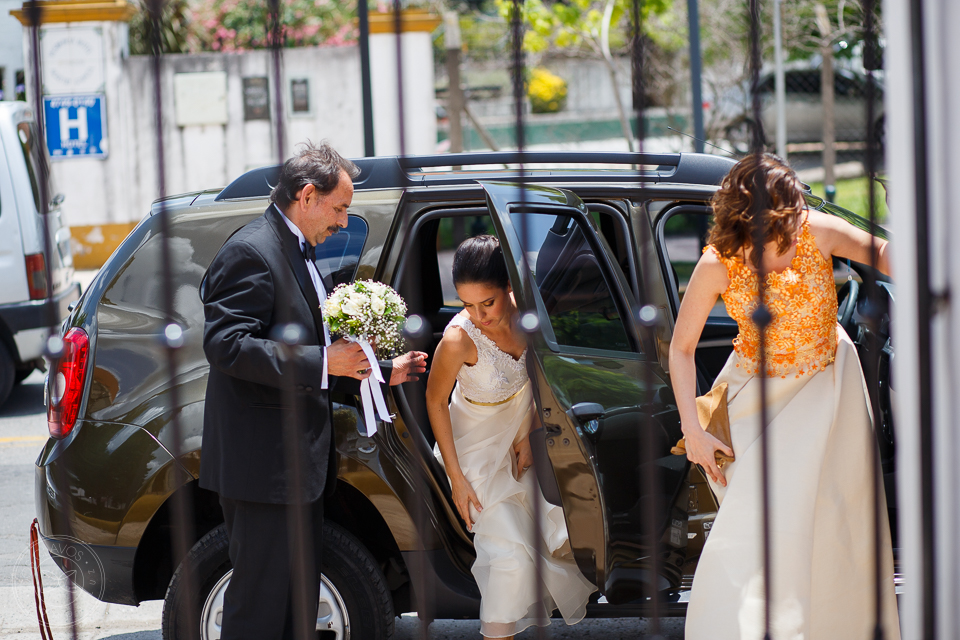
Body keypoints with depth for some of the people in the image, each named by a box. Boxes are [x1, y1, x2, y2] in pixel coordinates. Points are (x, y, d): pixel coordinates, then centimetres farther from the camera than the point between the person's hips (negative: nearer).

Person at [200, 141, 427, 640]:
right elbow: (227, 345, -24)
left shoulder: (298, 254, 19)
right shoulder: (251, 252, -14)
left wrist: (381, 372, 19)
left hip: (298, 465, 11)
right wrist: (321, 362, -24)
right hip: (263, 464, -11)